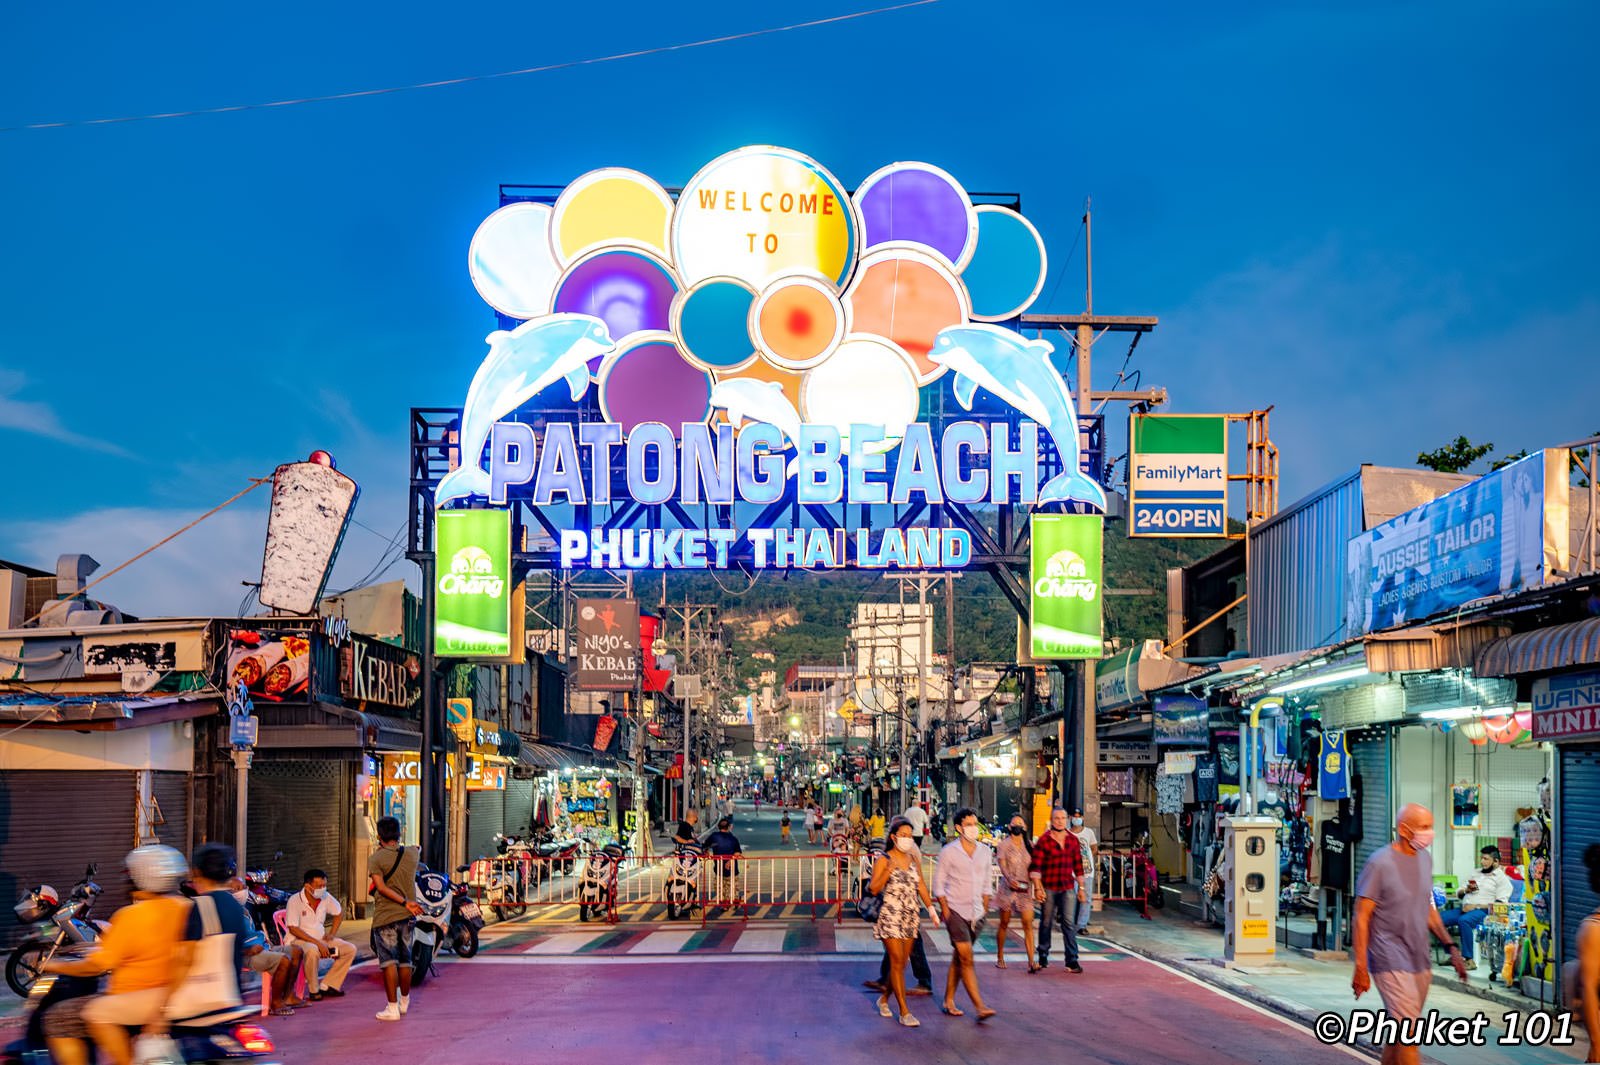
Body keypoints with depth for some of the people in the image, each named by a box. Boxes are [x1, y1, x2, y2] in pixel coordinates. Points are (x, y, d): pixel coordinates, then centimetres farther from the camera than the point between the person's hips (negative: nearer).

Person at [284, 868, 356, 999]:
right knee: (313, 951, -40)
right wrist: (317, 943, -27)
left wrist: (332, 933, 4)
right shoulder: (295, 901, -17)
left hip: (321, 939, 7)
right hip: (298, 940, -7)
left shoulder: (326, 897, 1)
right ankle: (313, 990, -20)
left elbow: (340, 913, 20)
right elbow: (293, 929, -22)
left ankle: (326, 986, -8)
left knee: (350, 949, -8)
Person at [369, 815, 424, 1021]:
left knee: (389, 962, -3)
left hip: (385, 917, -4)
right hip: (407, 918, 4)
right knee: (405, 961, 15)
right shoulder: (411, 854, 2)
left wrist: (405, 902, -18)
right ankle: (404, 1002, 31)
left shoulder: (376, 859, -9)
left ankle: (392, 1008, -4)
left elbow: (381, 887, -19)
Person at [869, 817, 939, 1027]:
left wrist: (931, 908, 7)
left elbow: (921, 886, 15)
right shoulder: (883, 860, -6)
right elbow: (874, 889, -13)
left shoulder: (914, 859, 10)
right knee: (897, 962, -7)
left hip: (910, 917, 6)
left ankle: (884, 998, 32)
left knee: (901, 964, 10)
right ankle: (904, 1012, -4)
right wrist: (889, 871, -25)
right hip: (890, 917, -6)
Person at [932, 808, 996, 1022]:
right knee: (966, 958, -11)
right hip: (956, 910, -5)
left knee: (958, 958, 13)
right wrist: (944, 908, -8)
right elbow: (938, 882, -1)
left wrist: (985, 907, 12)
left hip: (976, 913, 5)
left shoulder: (985, 851, 8)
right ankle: (980, 1007, -15)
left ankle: (949, 1001, 22)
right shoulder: (949, 852, -5)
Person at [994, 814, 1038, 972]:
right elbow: (1002, 865, -14)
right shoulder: (1004, 845, -2)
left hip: (1025, 888, 2)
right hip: (1008, 887, -2)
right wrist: (1010, 879, -32)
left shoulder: (1029, 844, 10)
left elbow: (1034, 865, 12)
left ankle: (1031, 962, -13)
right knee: (1004, 923, 7)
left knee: (1028, 924, -8)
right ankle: (1000, 957, 23)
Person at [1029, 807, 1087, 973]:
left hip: (1068, 887, 2)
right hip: (1048, 887, -2)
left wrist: (1081, 888, 12)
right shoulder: (1043, 841, -3)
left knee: (1069, 922, -5)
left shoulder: (1073, 840, 8)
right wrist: (1037, 888, -14)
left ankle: (1072, 961, -3)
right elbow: (1035, 866, -6)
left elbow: (1078, 865, 13)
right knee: (1046, 922, 7)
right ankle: (1043, 958, 20)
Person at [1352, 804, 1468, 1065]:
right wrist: (1360, 968, -13)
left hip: (1420, 963, 7)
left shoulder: (1425, 859, 12)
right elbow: (1361, 918, -10)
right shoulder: (1380, 864, -11)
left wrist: (1451, 947, 15)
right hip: (1391, 964, -7)